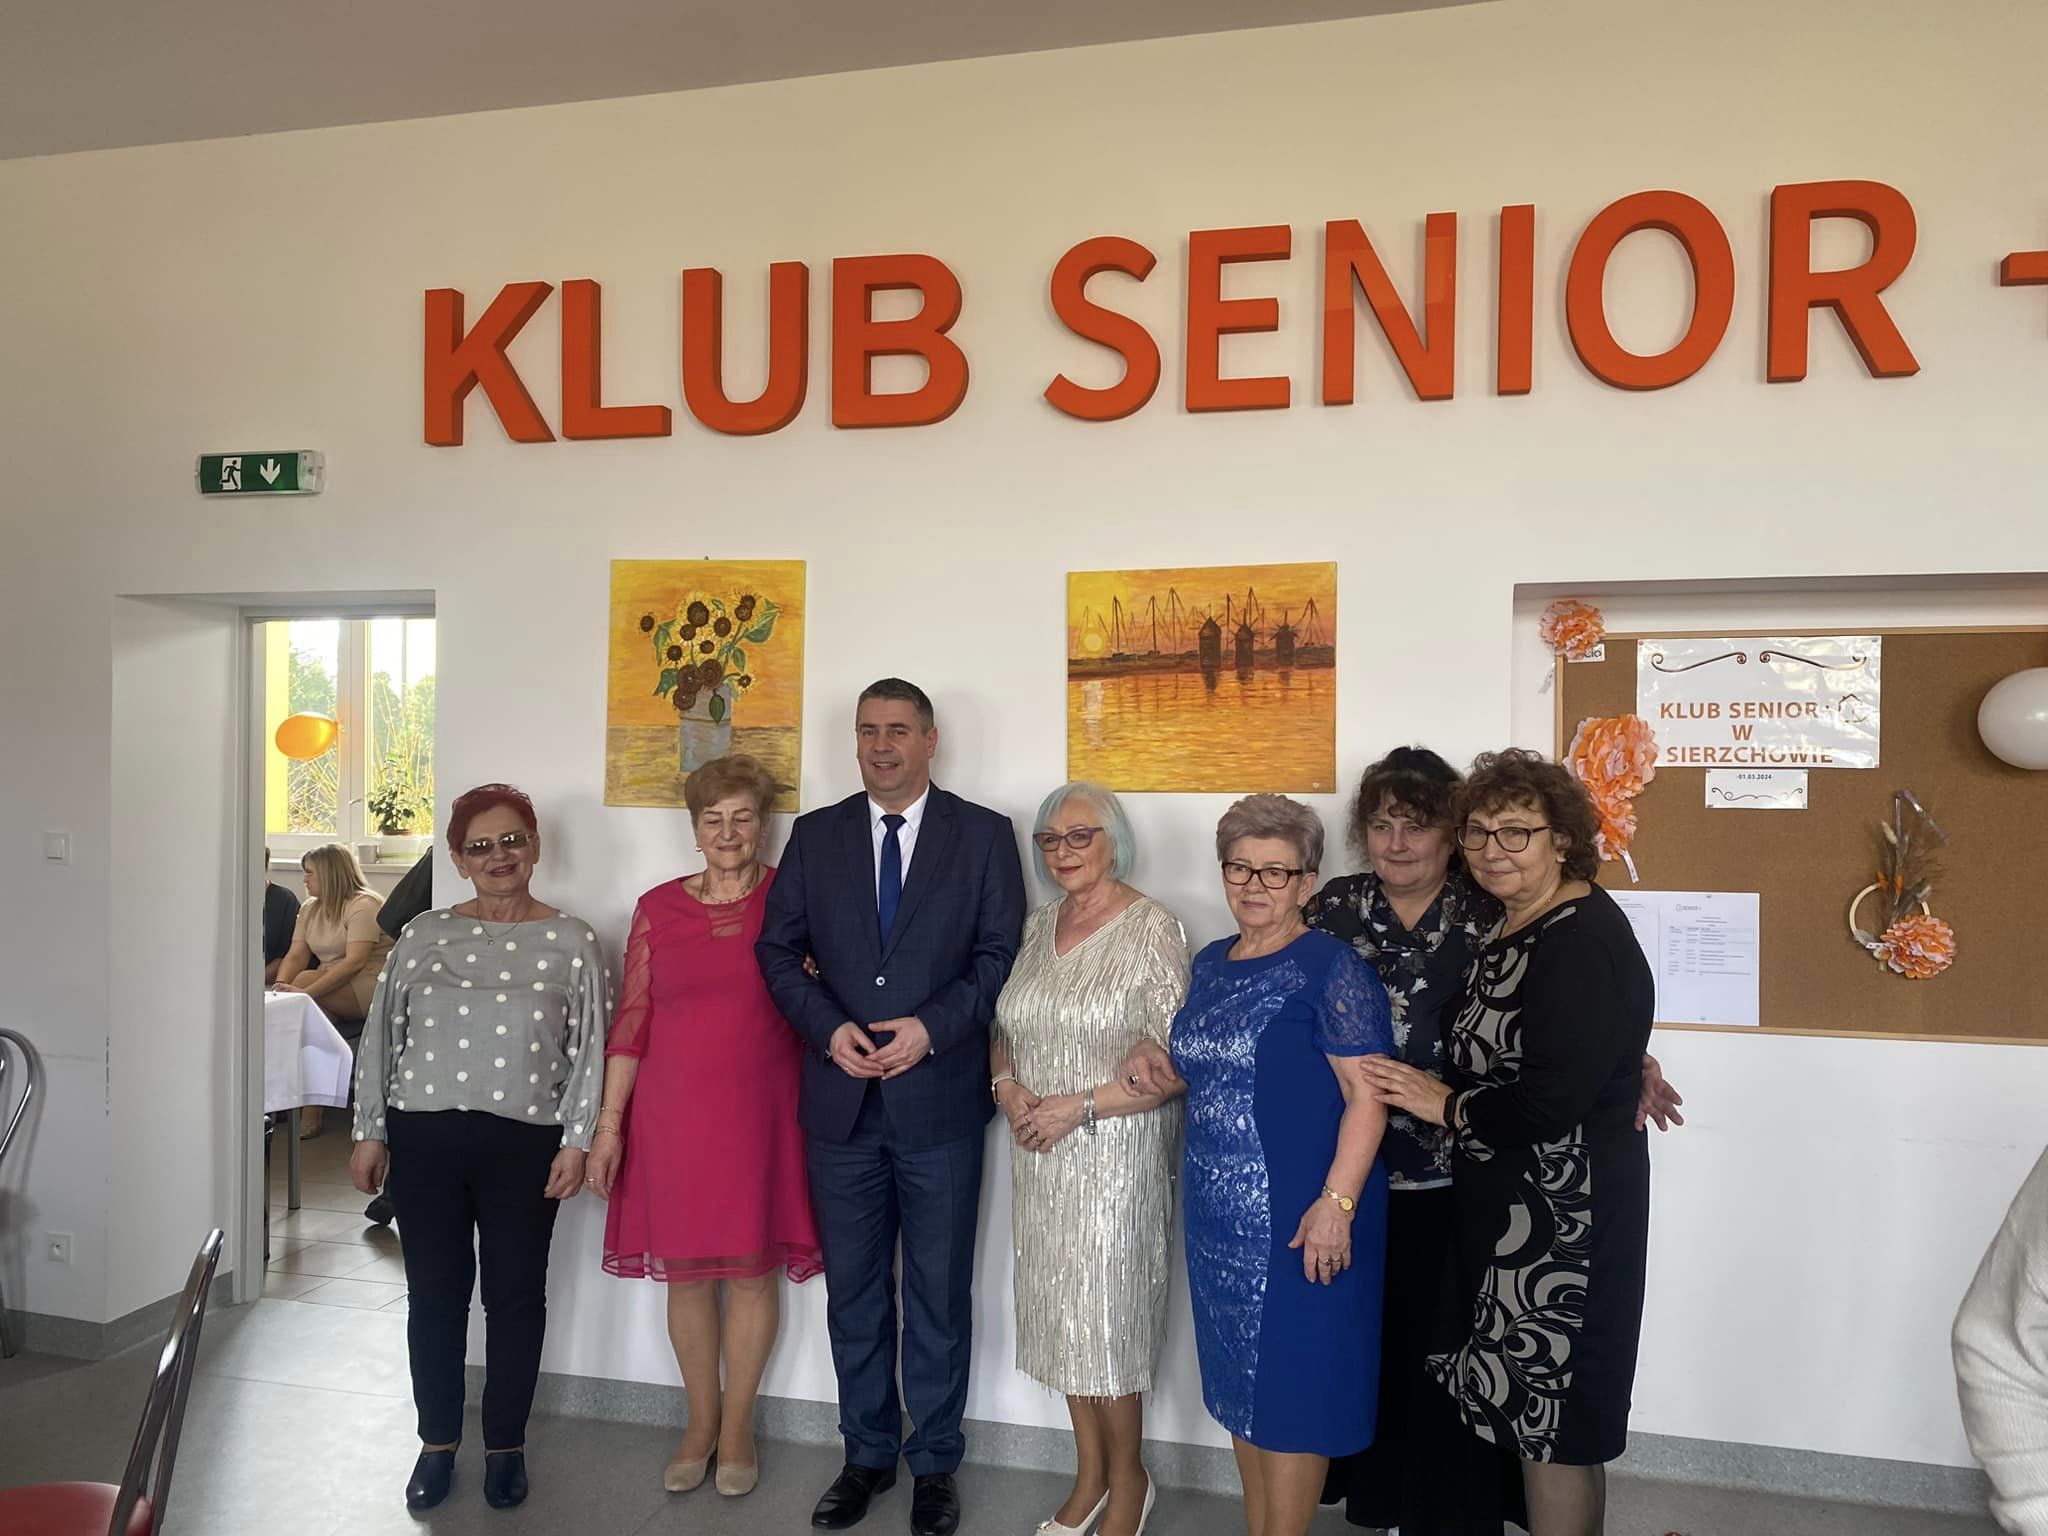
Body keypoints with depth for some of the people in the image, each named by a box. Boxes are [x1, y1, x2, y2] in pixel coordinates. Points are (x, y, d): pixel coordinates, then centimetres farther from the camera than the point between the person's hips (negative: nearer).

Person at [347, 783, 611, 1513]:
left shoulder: (572, 941, -1)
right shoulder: (423, 934, 5)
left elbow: (591, 1050, -3)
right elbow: (381, 1036, 8)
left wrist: (577, 1140, -8)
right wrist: (370, 1132, 6)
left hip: (525, 1143, -2)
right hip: (424, 1136, 2)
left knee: (515, 1295, 8)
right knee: (434, 1291, 10)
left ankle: (506, 1444, 26)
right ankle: (437, 1443, 27)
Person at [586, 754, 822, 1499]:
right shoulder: (658, 908, 3)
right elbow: (632, 1021, 3)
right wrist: (609, 1121, 1)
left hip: (762, 1115, -1)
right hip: (674, 1115, 2)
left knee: (753, 1267, 6)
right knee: (686, 1270, 10)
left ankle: (737, 1427, 25)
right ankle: (701, 1422, 29)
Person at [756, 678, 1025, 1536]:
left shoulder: (984, 835, -1)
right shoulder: (815, 836, 6)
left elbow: (1001, 954, -4)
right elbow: (779, 949, 5)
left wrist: (931, 1028, -16)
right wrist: (829, 1028, -11)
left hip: (941, 1099, -2)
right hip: (840, 1102, 3)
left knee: (939, 1295, 10)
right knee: (854, 1293, 14)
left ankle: (933, 1465, 26)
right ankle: (867, 1455, 31)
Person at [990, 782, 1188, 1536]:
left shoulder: (1152, 928, -12)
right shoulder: (1037, 925, 7)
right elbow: (1005, 1030, 15)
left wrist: (1080, 1105, -19)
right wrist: (1007, 1086, -5)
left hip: (1115, 1154, -6)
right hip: (1041, 1154, 6)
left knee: (1108, 1317, 2)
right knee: (1062, 1313, 14)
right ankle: (1089, 1473, 32)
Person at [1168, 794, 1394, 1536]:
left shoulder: (1331, 968, -12)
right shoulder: (1211, 964, 9)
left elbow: (1367, 1094, -18)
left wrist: (1336, 1203, -23)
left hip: (1297, 1215, -7)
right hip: (1219, 1213, 7)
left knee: (1293, 1383, 4)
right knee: (1239, 1379, 17)